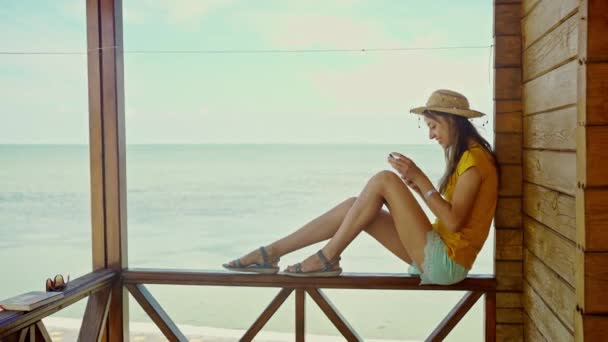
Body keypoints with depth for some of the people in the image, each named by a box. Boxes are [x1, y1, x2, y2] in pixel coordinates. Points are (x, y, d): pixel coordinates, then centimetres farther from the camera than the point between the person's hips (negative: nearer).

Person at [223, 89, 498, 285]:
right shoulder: (466, 157, 16)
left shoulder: (474, 159, -13)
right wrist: (420, 190, 1)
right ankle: (271, 253, 1)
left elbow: (453, 222, -21)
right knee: (354, 206, -1)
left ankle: (327, 259, -10)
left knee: (384, 180, -19)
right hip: (437, 258, 9)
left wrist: (420, 178, -20)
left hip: (445, 262, -9)